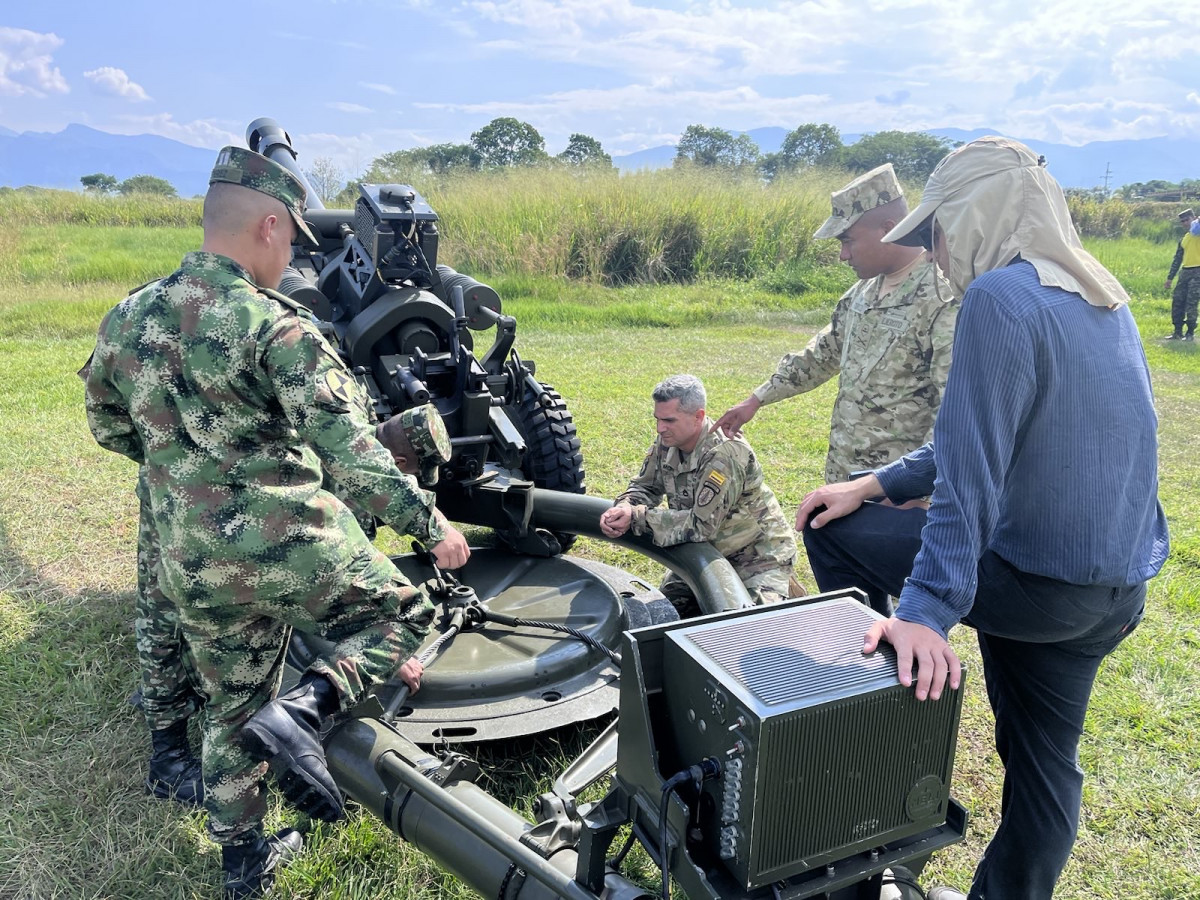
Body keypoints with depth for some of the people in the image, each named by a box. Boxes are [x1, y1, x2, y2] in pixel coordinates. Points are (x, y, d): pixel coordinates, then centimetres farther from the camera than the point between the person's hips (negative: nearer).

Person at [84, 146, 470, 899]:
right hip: (290, 541, -6)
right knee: (405, 614, 15)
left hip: (195, 565, 7)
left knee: (232, 706, 23)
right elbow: (349, 449, -20)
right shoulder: (275, 324, -15)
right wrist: (430, 524, -13)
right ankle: (306, 709, -8)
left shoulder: (129, 318, 5)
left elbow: (110, 428, 18)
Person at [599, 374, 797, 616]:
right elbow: (645, 487, 3)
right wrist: (624, 508, -21)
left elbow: (701, 524, -31)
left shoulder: (726, 455, -31)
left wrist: (638, 517, -28)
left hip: (759, 554, -7)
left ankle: (784, 595, 10)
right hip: (711, 550, 7)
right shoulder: (667, 442, -8)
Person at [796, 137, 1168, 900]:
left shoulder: (1001, 297, -19)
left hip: (1035, 583, -9)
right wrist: (879, 484, 12)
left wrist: (927, 609, -25)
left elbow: (971, 475, -26)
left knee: (834, 534, 6)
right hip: (1119, 591, 9)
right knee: (1046, 759, 22)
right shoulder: (1102, 298, 11)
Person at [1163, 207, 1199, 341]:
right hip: (1185, 272, 7)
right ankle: (1177, 332, 14)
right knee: (1177, 301, 5)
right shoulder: (1183, 239, 18)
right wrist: (1170, 278, 18)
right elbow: (1177, 259, 20)